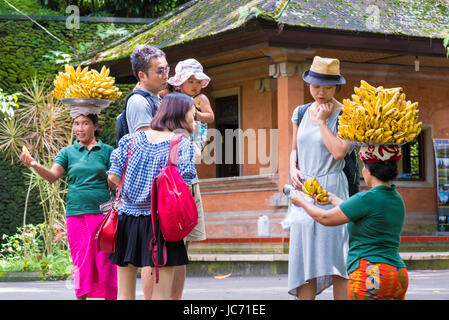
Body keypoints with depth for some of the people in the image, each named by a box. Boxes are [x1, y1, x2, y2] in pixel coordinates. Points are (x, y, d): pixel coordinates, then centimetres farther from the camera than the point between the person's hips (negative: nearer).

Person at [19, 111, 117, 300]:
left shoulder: (107, 151, 7)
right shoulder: (68, 152, 10)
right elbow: (53, 176, -4)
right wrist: (35, 165, -23)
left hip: (102, 212, -1)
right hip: (75, 212, 1)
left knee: (105, 261, -2)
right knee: (81, 262, 2)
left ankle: (110, 297, 4)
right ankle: (81, 296, 8)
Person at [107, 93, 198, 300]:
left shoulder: (133, 139, 9)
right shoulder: (183, 144, -3)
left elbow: (113, 176, 4)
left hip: (127, 220, 4)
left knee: (124, 293, 11)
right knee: (160, 294, -1)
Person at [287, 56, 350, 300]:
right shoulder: (301, 113, 12)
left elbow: (339, 151, -16)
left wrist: (322, 121, -9)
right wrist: (293, 169, 2)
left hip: (331, 189, -5)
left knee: (336, 258, -10)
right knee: (304, 259, 2)